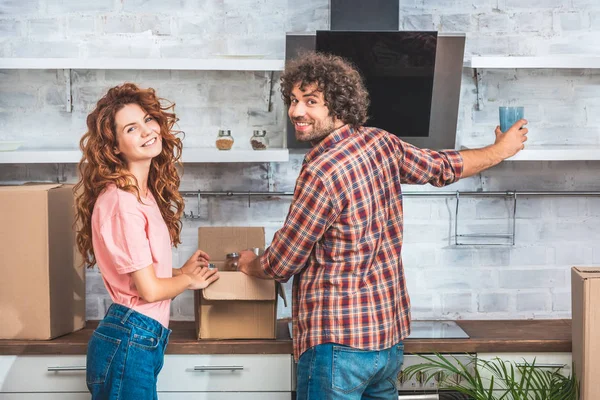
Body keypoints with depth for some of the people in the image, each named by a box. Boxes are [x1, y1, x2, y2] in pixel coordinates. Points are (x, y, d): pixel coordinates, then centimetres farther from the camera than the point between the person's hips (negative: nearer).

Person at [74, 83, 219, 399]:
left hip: (146, 340, 9)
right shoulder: (122, 202, -18)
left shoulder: (145, 193, 10)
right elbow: (149, 289, -17)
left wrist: (181, 271, 17)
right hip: (128, 344, -9)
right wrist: (189, 279, 0)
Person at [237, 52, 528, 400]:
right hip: (391, 335, 8)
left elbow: (280, 265, -10)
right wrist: (500, 149, 39)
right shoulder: (381, 142, 2)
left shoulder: (322, 172, -20)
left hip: (338, 341, -8)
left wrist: (250, 265, 13)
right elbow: (444, 167, 20)